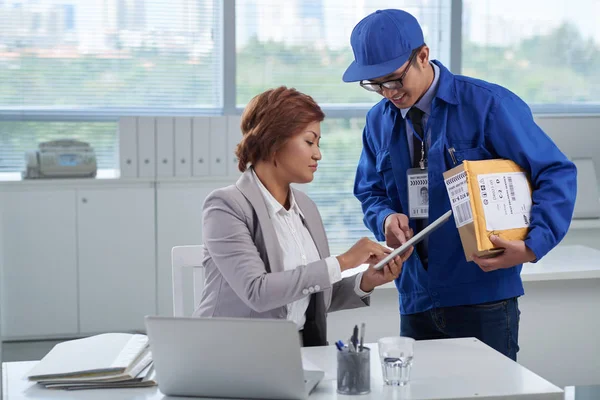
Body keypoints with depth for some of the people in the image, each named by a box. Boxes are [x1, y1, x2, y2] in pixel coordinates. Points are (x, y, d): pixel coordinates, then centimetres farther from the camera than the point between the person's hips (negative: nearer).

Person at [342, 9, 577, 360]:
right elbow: (370, 190, 17)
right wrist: (386, 218, -6)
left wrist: (533, 246, -23)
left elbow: (557, 174, -10)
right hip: (416, 301, 5)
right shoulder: (379, 121, 6)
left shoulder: (488, 105, -11)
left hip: (484, 298, -5)